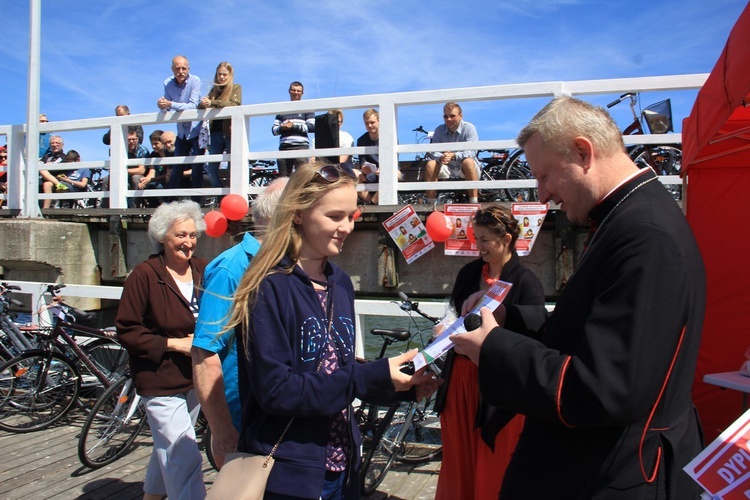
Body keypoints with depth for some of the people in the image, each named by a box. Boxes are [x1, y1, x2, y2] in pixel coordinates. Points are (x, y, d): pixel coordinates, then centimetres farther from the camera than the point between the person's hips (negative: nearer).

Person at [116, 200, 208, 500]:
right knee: (185, 458, -8)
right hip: (161, 382, -6)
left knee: (168, 448, 24)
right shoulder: (145, 275, -13)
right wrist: (173, 343, -18)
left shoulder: (203, 271, 3)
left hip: (194, 378, 6)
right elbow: (126, 331, -12)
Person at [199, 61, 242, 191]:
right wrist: (203, 103, -14)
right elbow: (200, 106, 11)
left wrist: (212, 103, -21)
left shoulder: (236, 88, 8)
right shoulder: (214, 90, 19)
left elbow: (234, 104, -12)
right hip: (216, 133, 5)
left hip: (230, 132, -4)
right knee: (212, 168, 3)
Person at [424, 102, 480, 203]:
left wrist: (454, 156, -38)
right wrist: (441, 157, -32)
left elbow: (471, 152, -20)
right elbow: (432, 151, -7)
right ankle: (430, 203, -20)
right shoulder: (439, 130, 1)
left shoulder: (469, 128, -9)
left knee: (468, 161, -34)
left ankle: (474, 202, -33)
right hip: (447, 169, 3)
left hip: (464, 169, -3)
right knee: (431, 164, -23)